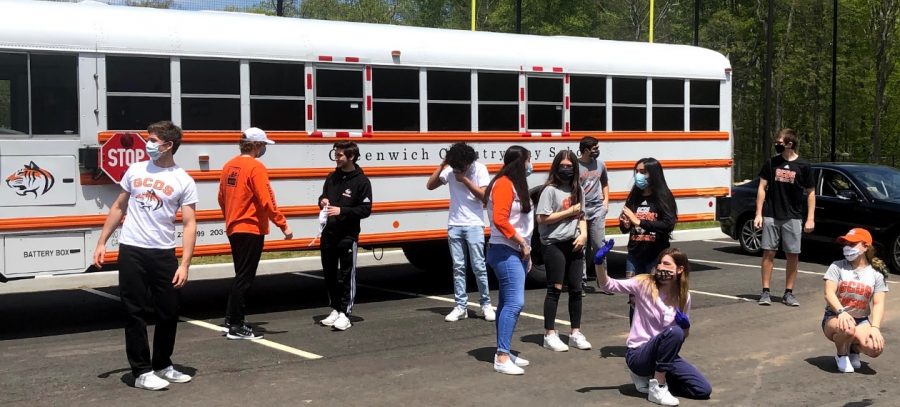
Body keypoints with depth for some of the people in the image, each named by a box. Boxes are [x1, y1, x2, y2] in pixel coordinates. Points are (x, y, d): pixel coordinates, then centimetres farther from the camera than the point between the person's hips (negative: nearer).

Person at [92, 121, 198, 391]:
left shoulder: (184, 181, -2)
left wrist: (184, 264, -15)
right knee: (135, 312, 1)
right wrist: (102, 242, 9)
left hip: (164, 254, 0)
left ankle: (162, 365, 27)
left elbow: (189, 224, -6)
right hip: (131, 251, 1)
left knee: (169, 312, 8)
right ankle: (142, 372, 9)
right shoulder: (136, 171, 6)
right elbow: (118, 208, 14)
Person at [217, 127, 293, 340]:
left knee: (241, 276, 18)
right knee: (245, 278, -2)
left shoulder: (229, 166, 9)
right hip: (251, 229, -8)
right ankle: (236, 327, 2)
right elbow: (267, 201, -20)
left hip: (234, 229, 8)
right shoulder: (256, 167, -15)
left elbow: (222, 198, 16)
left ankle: (231, 320, 21)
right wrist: (283, 225, -17)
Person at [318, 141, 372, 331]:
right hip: (328, 233, 6)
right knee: (329, 274, 12)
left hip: (348, 236, -6)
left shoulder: (361, 181, -7)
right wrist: (323, 202, -1)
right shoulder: (332, 177, 10)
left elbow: (366, 210, -10)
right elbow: (324, 197, 24)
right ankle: (335, 309, 23)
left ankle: (344, 313, 1)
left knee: (346, 275, -3)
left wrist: (342, 211, -20)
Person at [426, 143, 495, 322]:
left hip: (474, 225, -3)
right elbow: (430, 185, 3)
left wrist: (465, 180, -15)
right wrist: (441, 166, -6)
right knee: (458, 267, 5)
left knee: (478, 266, -3)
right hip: (454, 225, 3)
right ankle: (461, 306, 9)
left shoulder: (479, 169, -5)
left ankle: (486, 305, 8)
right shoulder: (450, 170, 3)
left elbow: (484, 195, -12)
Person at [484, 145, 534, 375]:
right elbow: (499, 220, -22)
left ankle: (504, 353, 15)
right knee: (514, 303, -15)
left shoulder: (516, 185, 18)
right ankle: (501, 358, -16)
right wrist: (522, 242, -16)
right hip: (506, 253, -10)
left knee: (508, 303, 11)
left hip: (516, 253, 10)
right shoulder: (504, 185, -13)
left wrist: (526, 250, 17)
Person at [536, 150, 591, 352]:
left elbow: (581, 215, 15)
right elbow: (542, 218, -14)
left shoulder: (577, 189, 12)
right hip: (555, 244, -6)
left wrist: (583, 234, -4)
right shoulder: (550, 190, -8)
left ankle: (576, 333, 18)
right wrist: (569, 211, -9)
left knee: (576, 289, 8)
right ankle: (550, 335, 4)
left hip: (574, 244, 6)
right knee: (555, 289, -3)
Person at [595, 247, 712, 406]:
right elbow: (609, 284, -14)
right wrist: (599, 263, -31)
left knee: (704, 390, -5)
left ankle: (650, 376, 11)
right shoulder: (644, 284, -10)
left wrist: (686, 326, -11)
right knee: (673, 332, -35)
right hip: (638, 354, -6)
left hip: (664, 355, 6)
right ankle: (657, 388, -21)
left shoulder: (683, 296, 3)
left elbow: (684, 334, 13)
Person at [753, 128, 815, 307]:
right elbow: (762, 188, 7)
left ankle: (788, 293, 11)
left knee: (793, 255, 2)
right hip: (771, 217, 1)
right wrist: (758, 214, 0)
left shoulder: (803, 166, 0)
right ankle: (765, 292, 6)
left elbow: (810, 193, 4)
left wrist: (810, 218, -2)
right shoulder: (771, 163, 4)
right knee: (768, 253, 0)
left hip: (792, 218, -1)